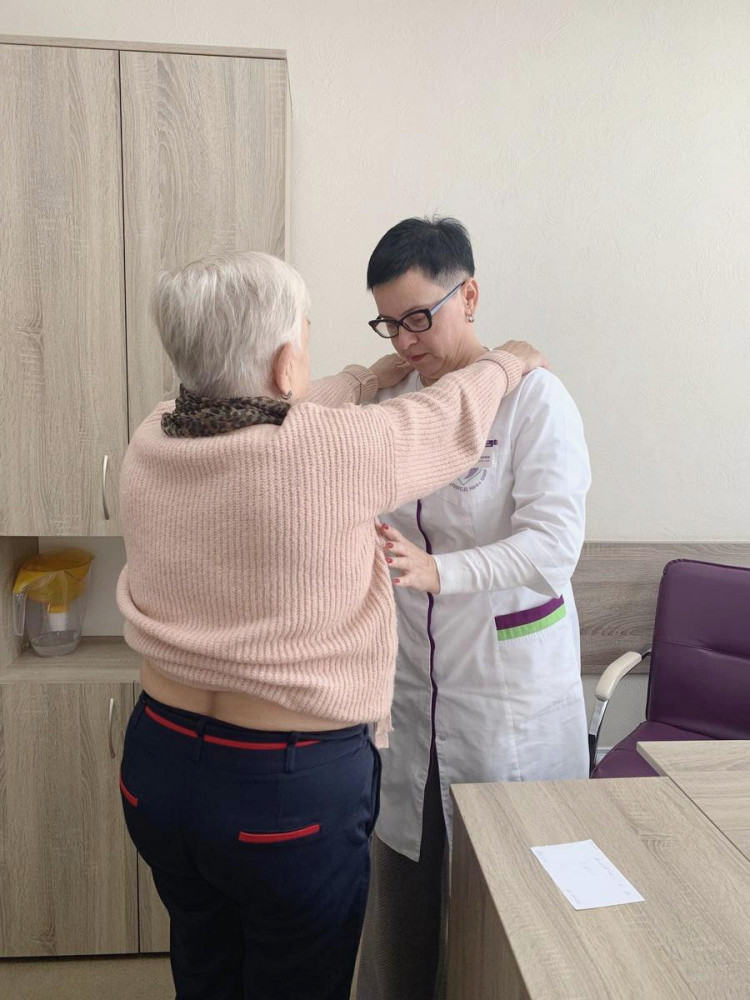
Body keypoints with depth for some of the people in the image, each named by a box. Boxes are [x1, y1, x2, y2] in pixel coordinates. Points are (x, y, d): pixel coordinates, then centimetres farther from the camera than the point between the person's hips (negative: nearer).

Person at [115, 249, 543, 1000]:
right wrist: (507, 365, 17)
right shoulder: (336, 451, -24)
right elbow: (450, 423, -5)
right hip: (292, 789, -5)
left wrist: (374, 376, 25)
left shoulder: (151, 443, -7)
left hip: (159, 767, 6)